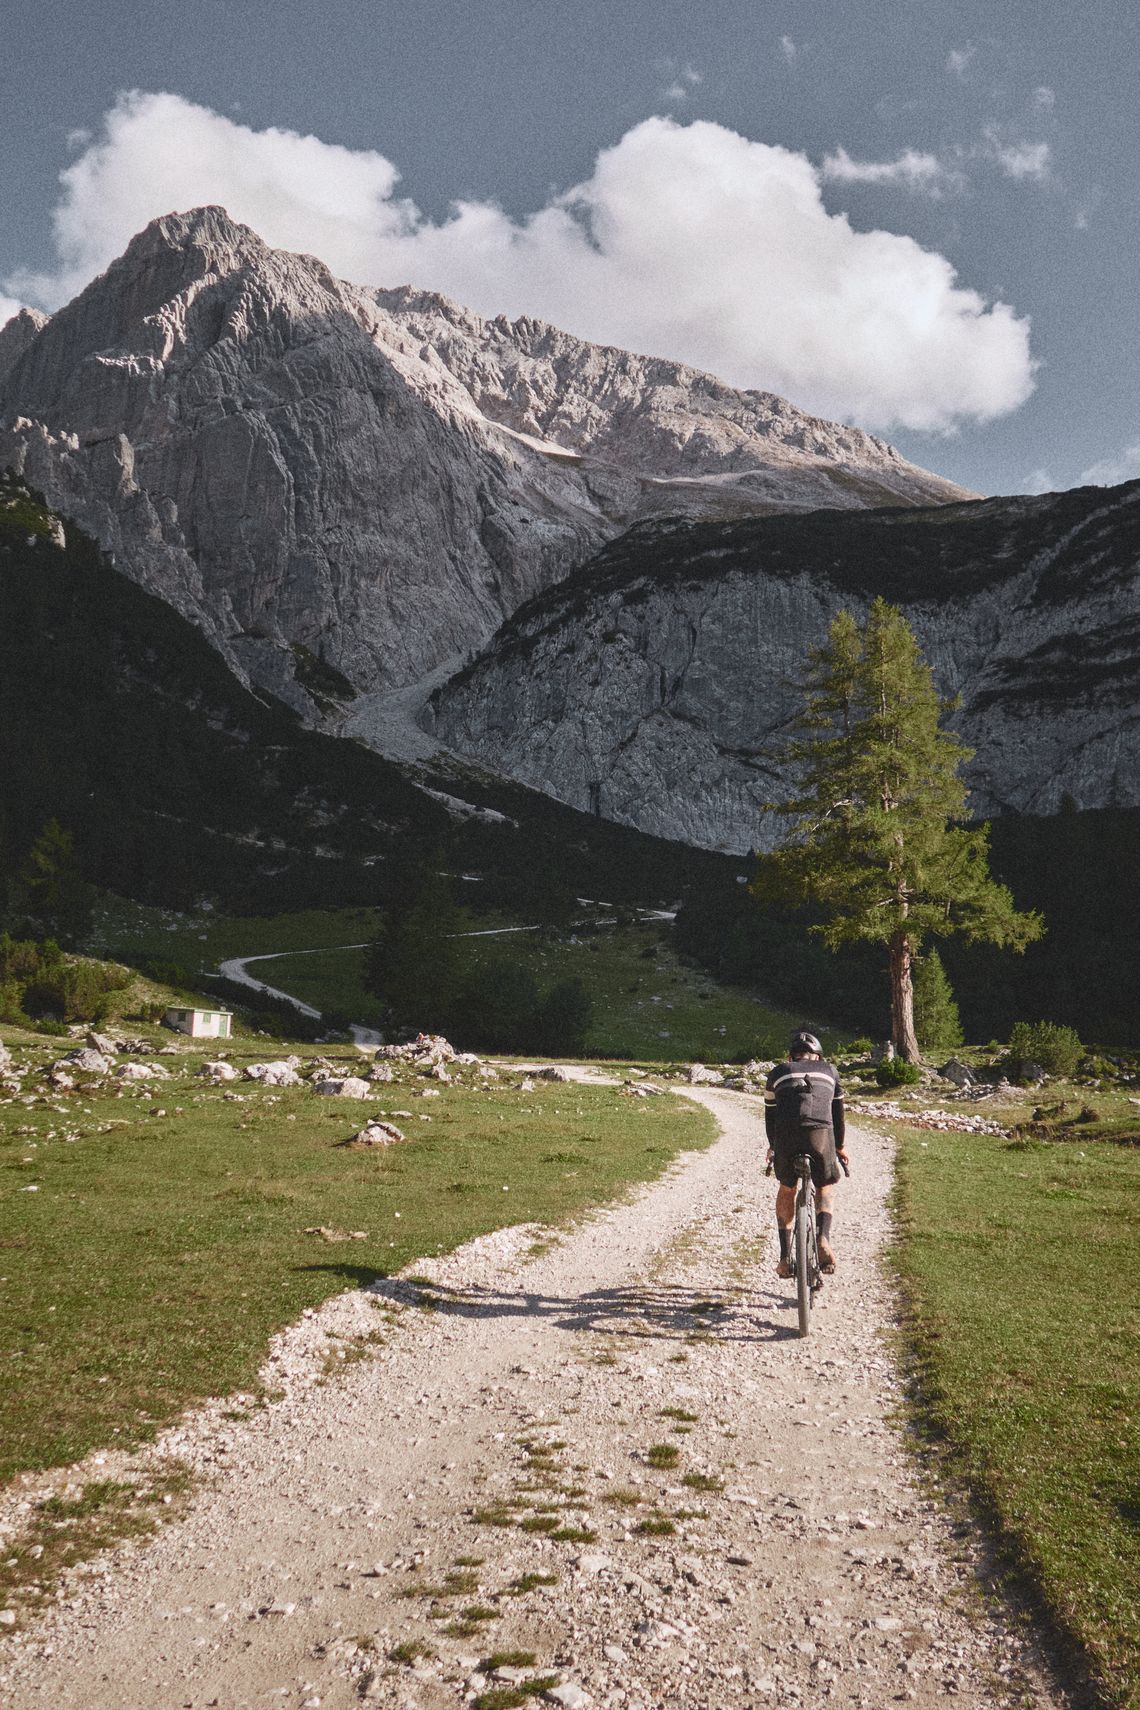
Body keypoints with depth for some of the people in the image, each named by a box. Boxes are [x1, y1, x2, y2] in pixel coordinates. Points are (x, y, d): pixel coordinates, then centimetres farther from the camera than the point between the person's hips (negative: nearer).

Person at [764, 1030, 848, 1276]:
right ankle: (823, 1239, -2)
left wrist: (773, 1147, 49)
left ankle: (785, 1257, 18)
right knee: (825, 1188, 24)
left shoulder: (779, 1072, 26)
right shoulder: (829, 1071, 27)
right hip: (821, 1133, 0)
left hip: (786, 1135, 0)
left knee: (786, 1189, 24)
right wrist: (840, 1146, 50)